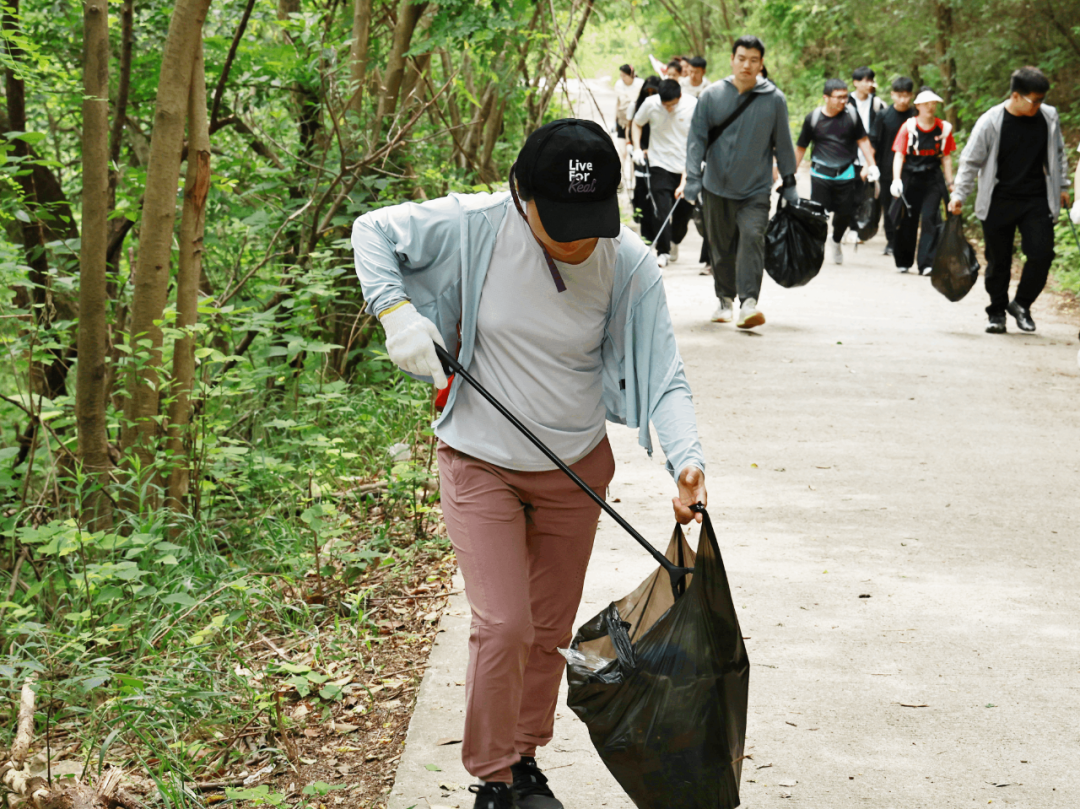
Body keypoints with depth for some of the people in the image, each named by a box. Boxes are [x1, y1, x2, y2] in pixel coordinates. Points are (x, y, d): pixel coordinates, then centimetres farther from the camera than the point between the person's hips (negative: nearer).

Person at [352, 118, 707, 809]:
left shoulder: (629, 265, -16)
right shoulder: (476, 228, -20)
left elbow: (662, 376, -18)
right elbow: (374, 231, -7)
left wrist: (687, 457, -35)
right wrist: (397, 311, -24)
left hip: (576, 467, 2)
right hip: (482, 465, -2)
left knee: (551, 629, 15)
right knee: (503, 627, -10)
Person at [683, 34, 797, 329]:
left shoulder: (774, 99, -2)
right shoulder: (712, 96, -2)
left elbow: (783, 144, 8)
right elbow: (697, 138, 0)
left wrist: (789, 183, 10)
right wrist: (693, 178, -10)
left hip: (756, 189, -2)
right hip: (717, 188, 2)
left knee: (752, 237, -20)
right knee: (721, 246, 11)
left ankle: (749, 302, -25)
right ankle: (725, 299, 29)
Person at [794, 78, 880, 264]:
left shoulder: (851, 114, 0)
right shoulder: (813, 118, -3)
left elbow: (862, 140, 12)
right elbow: (801, 147, 7)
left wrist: (871, 165, 4)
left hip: (845, 173, 2)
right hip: (820, 174, -2)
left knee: (845, 213, 4)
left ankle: (836, 241, 34)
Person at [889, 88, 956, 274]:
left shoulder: (944, 128, 4)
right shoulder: (909, 126, -3)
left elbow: (946, 157, 11)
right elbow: (899, 154, -6)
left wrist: (950, 183, 9)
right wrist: (896, 179, -18)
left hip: (933, 179, 1)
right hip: (910, 178, -1)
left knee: (930, 218, -11)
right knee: (908, 219, 5)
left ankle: (927, 263, -11)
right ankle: (903, 261, 22)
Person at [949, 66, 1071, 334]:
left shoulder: (1049, 117, 1)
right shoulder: (991, 121, -10)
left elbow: (1058, 154, 16)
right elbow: (971, 160, -4)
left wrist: (1062, 187, 19)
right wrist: (959, 194, -9)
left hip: (1036, 201, 2)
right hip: (999, 203, -2)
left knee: (1042, 254, -10)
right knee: (998, 261, 5)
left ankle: (1021, 304, 11)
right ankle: (996, 312, 21)